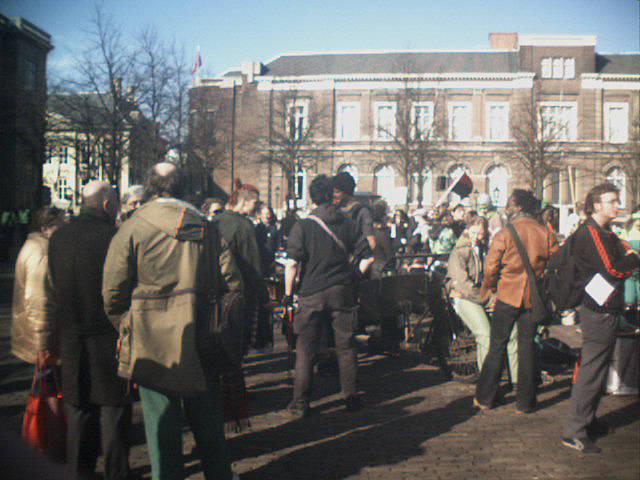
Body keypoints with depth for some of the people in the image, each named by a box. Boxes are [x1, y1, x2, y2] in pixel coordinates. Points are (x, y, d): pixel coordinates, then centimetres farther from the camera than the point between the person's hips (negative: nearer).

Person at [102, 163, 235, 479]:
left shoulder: (131, 229, -8)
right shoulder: (204, 227, 3)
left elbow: (113, 295, -6)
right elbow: (220, 285, 7)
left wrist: (126, 327, 10)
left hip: (153, 343, -3)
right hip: (199, 342, 4)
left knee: (162, 426, 7)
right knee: (207, 420, 18)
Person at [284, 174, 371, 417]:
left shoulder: (302, 226, -8)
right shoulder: (348, 224, 0)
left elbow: (292, 263, -11)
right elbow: (366, 255, 8)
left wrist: (288, 293, -3)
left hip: (312, 294, -2)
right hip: (342, 292, 2)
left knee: (305, 349, 5)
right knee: (345, 346, 13)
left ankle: (300, 403, 7)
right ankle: (350, 397, 20)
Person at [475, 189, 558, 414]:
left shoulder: (504, 234, -10)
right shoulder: (546, 234, -1)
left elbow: (490, 267, -7)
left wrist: (491, 290, 9)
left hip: (508, 295, -2)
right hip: (534, 298, 2)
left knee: (497, 346, 8)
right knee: (527, 346, 10)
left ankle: (485, 398, 14)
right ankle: (525, 401, 14)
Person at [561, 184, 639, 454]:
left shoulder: (605, 234, 18)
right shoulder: (590, 233, -15)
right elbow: (613, 270, -20)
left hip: (606, 311, 10)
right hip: (599, 312, -10)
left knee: (597, 369, 18)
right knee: (591, 371, -8)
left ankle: (587, 421, 29)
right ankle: (574, 432, -4)